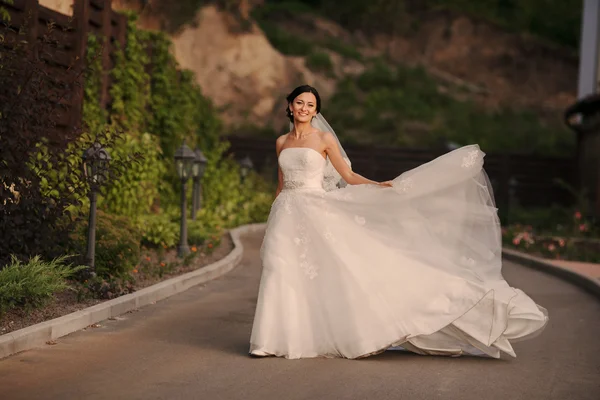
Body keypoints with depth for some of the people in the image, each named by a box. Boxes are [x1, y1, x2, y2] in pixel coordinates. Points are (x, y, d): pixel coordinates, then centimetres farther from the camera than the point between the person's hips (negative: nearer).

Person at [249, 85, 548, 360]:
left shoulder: (324, 139, 2)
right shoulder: (282, 142, 13)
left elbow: (348, 176, 3)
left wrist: (378, 186, -11)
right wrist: (271, 224, 16)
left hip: (317, 214, -3)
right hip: (286, 217, 3)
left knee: (339, 270, -9)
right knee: (282, 275, -3)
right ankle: (280, 339, 4)